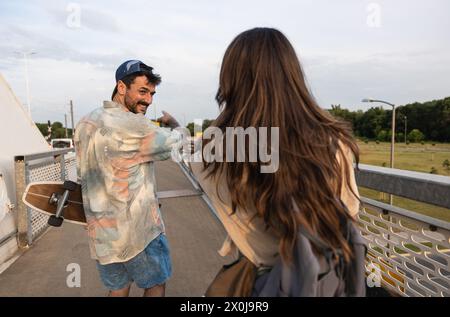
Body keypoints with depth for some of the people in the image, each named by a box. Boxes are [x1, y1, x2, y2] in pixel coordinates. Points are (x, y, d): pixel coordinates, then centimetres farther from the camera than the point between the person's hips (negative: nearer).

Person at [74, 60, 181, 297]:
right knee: (155, 285, 15)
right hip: (138, 231, -7)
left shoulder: (84, 124, 4)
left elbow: (83, 177, 13)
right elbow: (177, 143, -9)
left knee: (117, 290, 22)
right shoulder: (133, 126, -22)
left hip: (100, 234, 7)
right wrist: (172, 123, 9)